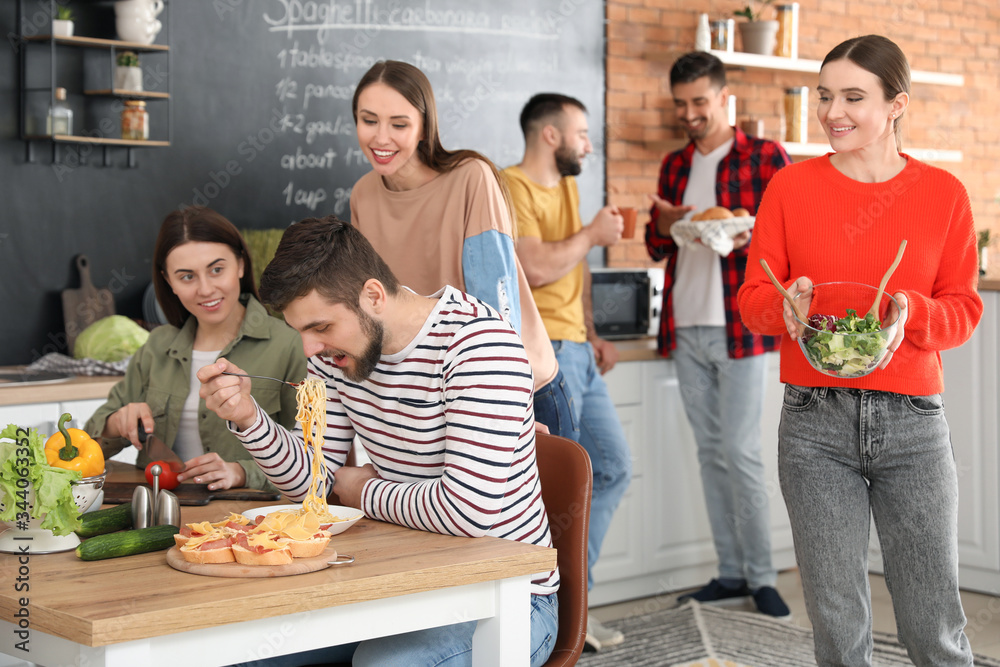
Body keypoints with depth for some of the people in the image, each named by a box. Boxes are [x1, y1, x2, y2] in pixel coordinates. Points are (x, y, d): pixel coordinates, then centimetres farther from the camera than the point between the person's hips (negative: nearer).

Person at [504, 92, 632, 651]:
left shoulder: (567, 186, 19)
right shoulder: (511, 187, -10)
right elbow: (537, 268, -22)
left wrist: (593, 335, 17)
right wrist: (592, 235, -7)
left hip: (576, 353, 10)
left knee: (613, 470, 13)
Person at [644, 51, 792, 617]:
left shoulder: (765, 157, -2)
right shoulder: (674, 166, 15)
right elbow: (657, 249, 21)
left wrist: (748, 237, -24)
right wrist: (664, 226, -3)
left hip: (740, 327, -6)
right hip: (686, 330, 6)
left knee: (741, 453, -7)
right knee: (711, 453, 8)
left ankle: (763, 577, 3)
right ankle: (731, 574, 15)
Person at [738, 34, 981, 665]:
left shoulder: (944, 193, 3)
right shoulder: (791, 185, 3)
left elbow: (964, 308, 6)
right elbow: (753, 294, 7)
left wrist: (911, 312, -15)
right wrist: (786, 304, -15)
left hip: (913, 423, 0)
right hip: (816, 422, 0)